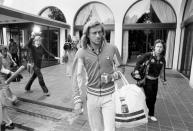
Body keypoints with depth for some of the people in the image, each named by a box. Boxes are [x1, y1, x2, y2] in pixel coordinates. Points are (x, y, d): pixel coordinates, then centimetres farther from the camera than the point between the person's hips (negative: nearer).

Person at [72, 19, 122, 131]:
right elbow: (77, 77, -7)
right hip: (92, 96, 1)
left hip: (109, 96, 0)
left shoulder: (112, 48, -7)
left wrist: (112, 76, -14)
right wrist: (78, 100, -8)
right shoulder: (82, 53, -9)